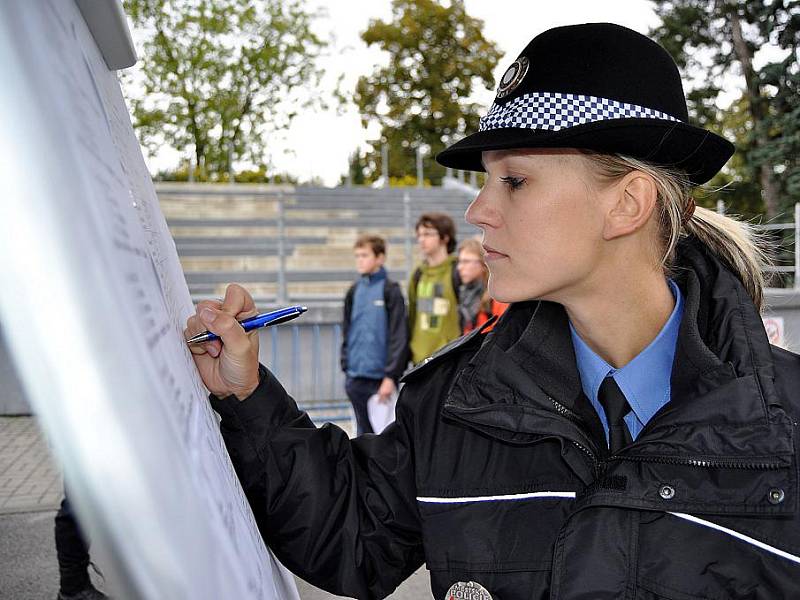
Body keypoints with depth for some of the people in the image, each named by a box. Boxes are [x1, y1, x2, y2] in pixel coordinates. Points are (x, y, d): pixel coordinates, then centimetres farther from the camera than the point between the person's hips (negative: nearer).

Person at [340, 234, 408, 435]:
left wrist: (391, 375, -13)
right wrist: (346, 364, 10)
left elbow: (399, 337, -10)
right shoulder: (354, 292, 10)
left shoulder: (390, 291, -7)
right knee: (364, 432, 12)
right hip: (356, 378, 5)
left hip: (381, 376, -5)